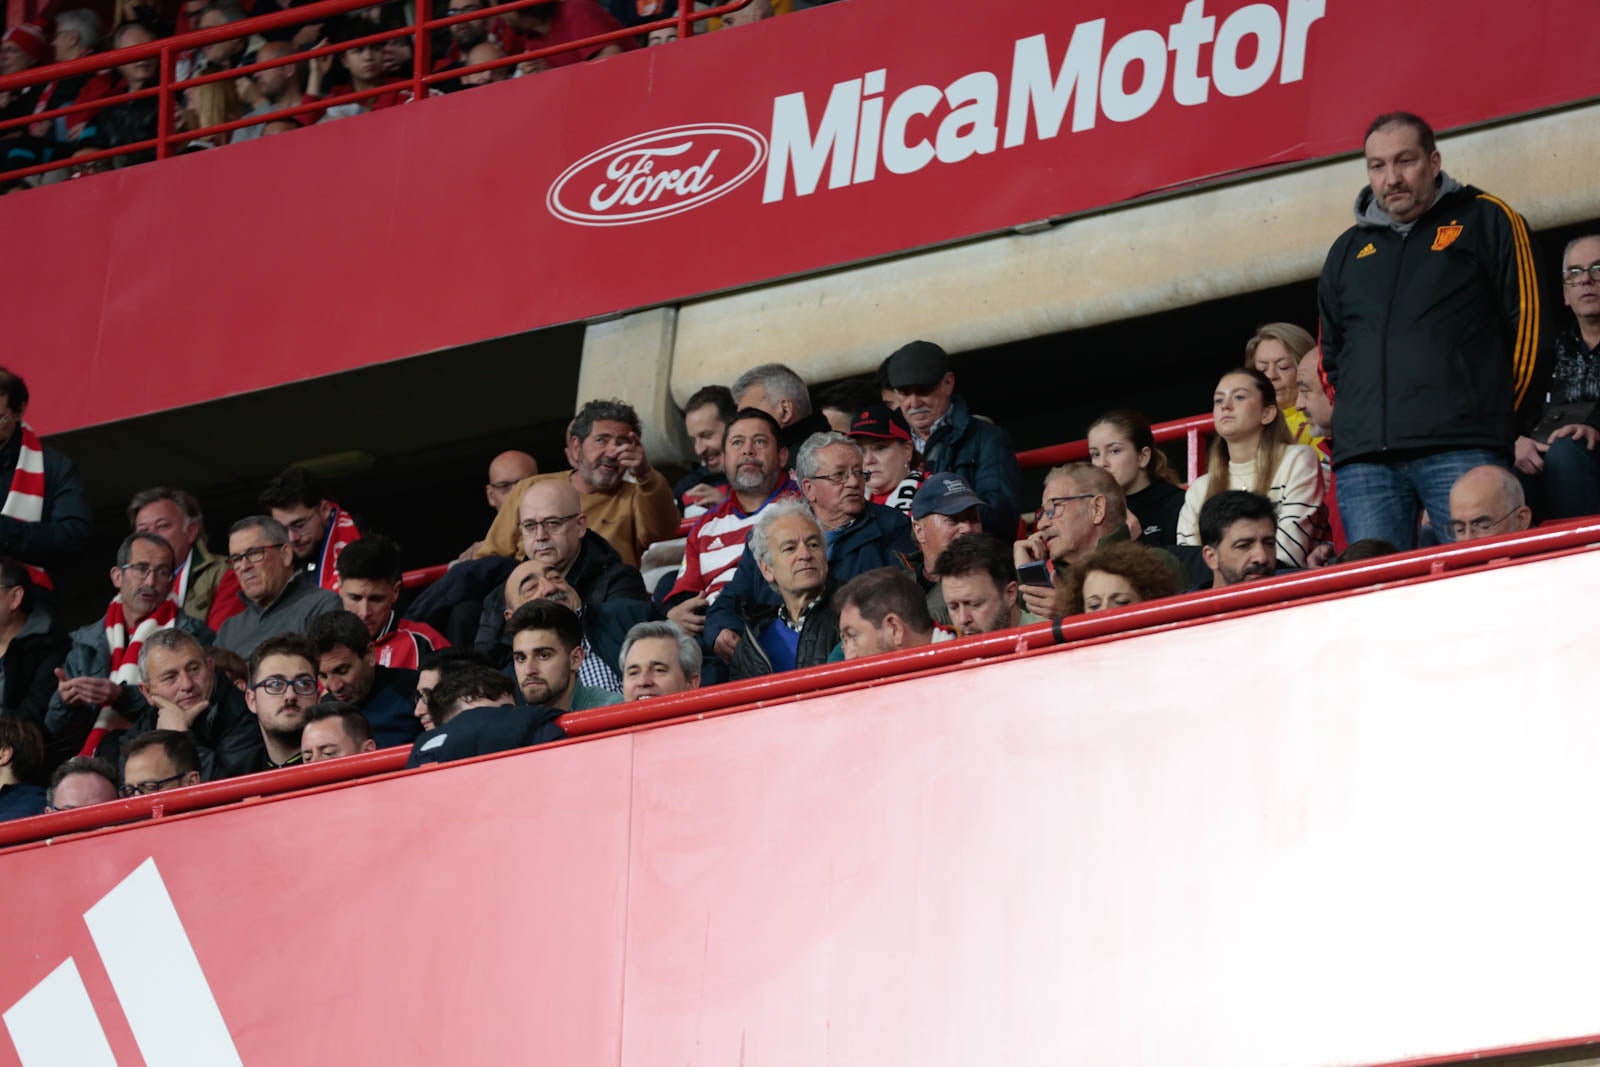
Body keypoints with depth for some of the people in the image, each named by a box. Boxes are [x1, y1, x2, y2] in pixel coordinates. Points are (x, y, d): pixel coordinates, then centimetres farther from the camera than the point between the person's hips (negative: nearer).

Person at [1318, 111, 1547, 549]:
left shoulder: (1487, 221, 11)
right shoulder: (1348, 250, 24)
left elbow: (1528, 328, 7)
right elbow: (1330, 354, 30)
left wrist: (1510, 426, 4)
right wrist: (1354, 423, 15)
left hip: (1463, 450, -4)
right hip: (1363, 460, 4)